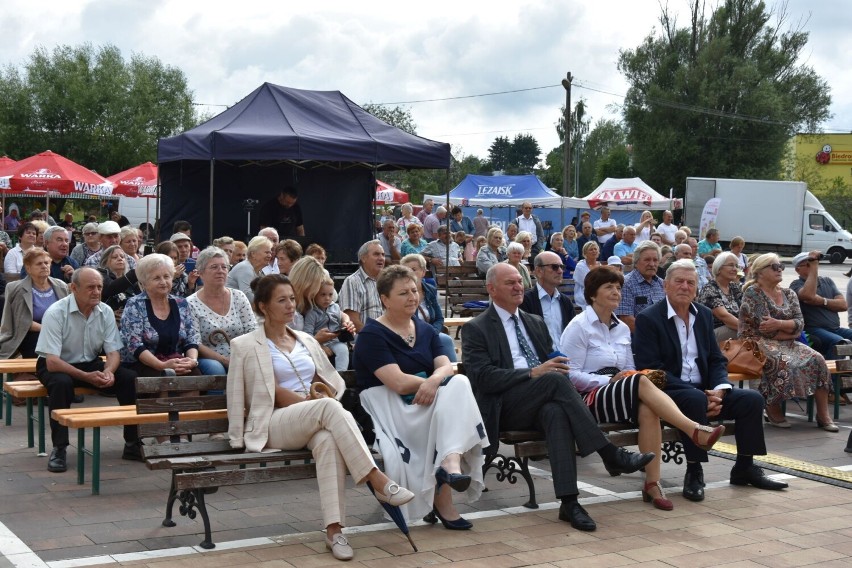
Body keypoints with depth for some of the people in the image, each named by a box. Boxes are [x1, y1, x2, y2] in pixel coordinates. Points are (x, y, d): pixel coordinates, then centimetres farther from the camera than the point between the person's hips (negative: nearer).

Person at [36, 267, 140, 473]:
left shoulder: (106, 312, -7)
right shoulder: (56, 313, -22)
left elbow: (113, 352, -5)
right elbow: (52, 362, -26)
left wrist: (108, 371, -29)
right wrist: (86, 376, -37)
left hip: (91, 364, 4)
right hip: (58, 366, -4)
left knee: (131, 379, -18)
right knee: (61, 383, -38)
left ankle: (133, 444, -7)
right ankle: (58, 449, -26)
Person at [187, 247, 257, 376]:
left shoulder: (239, 297, 10)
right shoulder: (191, 304, -1)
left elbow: (253, 331, 5)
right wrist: (225, 359, -19)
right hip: (208, 360, -2)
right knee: (214, 368, -36)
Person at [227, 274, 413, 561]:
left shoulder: (306, 340, 23)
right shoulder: (246, 346, 5)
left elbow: (331, 383, 22)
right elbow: (275, 394, -5)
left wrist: (324, 399, -2)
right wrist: (317, 403, -14)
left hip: (314, 421, 4)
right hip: (274, 425, -4)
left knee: (328, 440, -36)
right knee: (328, 407, -35)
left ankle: (333, 529, -42)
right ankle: (377, 481, -39)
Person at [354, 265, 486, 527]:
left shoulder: (425, 330, 17)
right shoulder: (372, 335, -6)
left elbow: (446, 367, 0)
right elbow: (398, 382, -18)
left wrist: (434, 381, -23)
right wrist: (432, 381, -6)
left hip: (427, 407, 6)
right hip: (390, 411, -6)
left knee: (459, 384, -25)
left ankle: (451, 462, -44)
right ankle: (443, 502, -31)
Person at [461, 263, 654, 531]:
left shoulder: (536, 323, 26)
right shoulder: (476, 328, 6)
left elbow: (552, 365, 25)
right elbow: (484, 378, -8)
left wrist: (556, 366, -1)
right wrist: (534, 373, -17)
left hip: (541, 404, 4)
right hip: (504, 408, -4)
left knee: (556, 412, -35)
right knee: (555, 380, -32)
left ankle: (569, 502, -44)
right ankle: (610, 454, -31)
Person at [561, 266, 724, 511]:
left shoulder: (622, 329, 18)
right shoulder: (579, 327, -2)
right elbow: (571, 374, -10)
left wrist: (637, 376, -4)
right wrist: (609, 380, -20)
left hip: (620, 394, 6)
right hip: (588, 398, -6)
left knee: (647, 409, -31)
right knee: (641, 382, -32)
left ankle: (652, 483, -31)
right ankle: (695, 431, -38)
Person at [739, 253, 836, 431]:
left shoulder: (788, 294, 13)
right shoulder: (753, 292, -7)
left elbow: (800, 323, 0)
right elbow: (764, 326, -16)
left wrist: (778, 324, -18)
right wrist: (790, 329, -5)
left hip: (786, 343, 7)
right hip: (758, 343, -7)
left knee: (816, 360, -17)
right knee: (782, 362, -36)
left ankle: (823, 414, -17)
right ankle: (772, 409, -16)